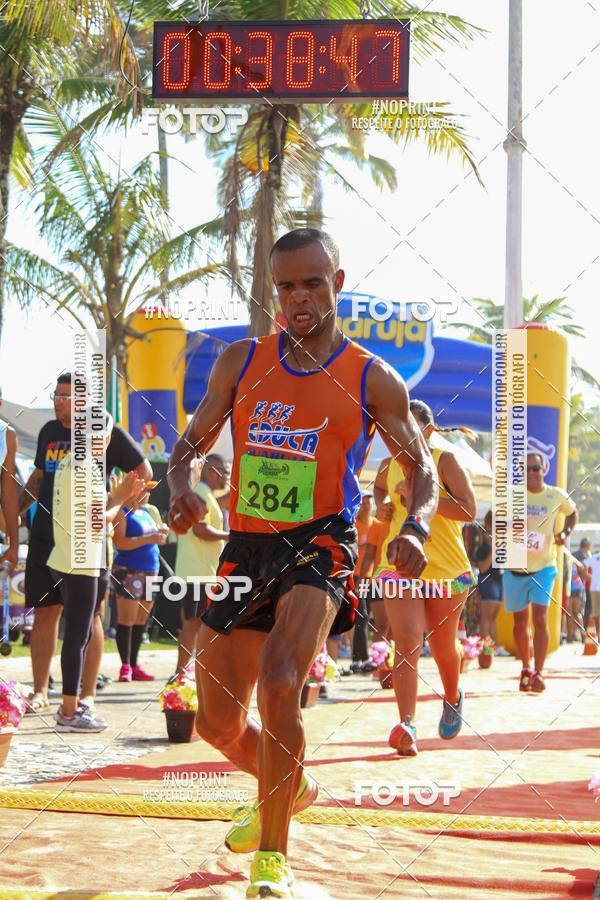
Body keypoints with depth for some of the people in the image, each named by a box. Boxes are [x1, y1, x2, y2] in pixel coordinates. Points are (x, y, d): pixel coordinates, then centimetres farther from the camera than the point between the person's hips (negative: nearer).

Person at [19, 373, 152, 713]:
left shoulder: (106, 433, -3)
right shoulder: (49, 431, 13)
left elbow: (143, 473, 0)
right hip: (45, 537, 5)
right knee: (44, 613, 4)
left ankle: (89, 693, 7)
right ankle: (40, 693, 9)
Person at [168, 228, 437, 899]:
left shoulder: (370, 380, -1)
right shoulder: (240, 362, 7)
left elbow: (422, 469, 6)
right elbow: (192, 442, 13)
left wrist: (414, 528, -14)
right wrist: (181, 485, -9)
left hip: (319, 545, -4)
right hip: (246, 546, 5)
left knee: (278, 682, -29)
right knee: (218, 725, 10)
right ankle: (287, 789, 44)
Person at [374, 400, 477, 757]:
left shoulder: (445, 461, -7)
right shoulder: (389, 467, 6)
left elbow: (469, 510, -18)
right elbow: (377, 493, 27)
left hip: (446, 567, -2)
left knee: (442, 646, 13)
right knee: (407, 641, -16)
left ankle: (453, 698, 45)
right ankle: (407, 726, -23)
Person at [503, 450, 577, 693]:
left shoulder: (557, 496, -4)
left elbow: (572, 513, 15)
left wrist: (565, 532, -3)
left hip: (544, 566, -1)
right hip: (514, 566, 1)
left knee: (540, 618, -14)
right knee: (520, 621, 10)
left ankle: (538, 673, -11)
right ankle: (526, 669, 28)